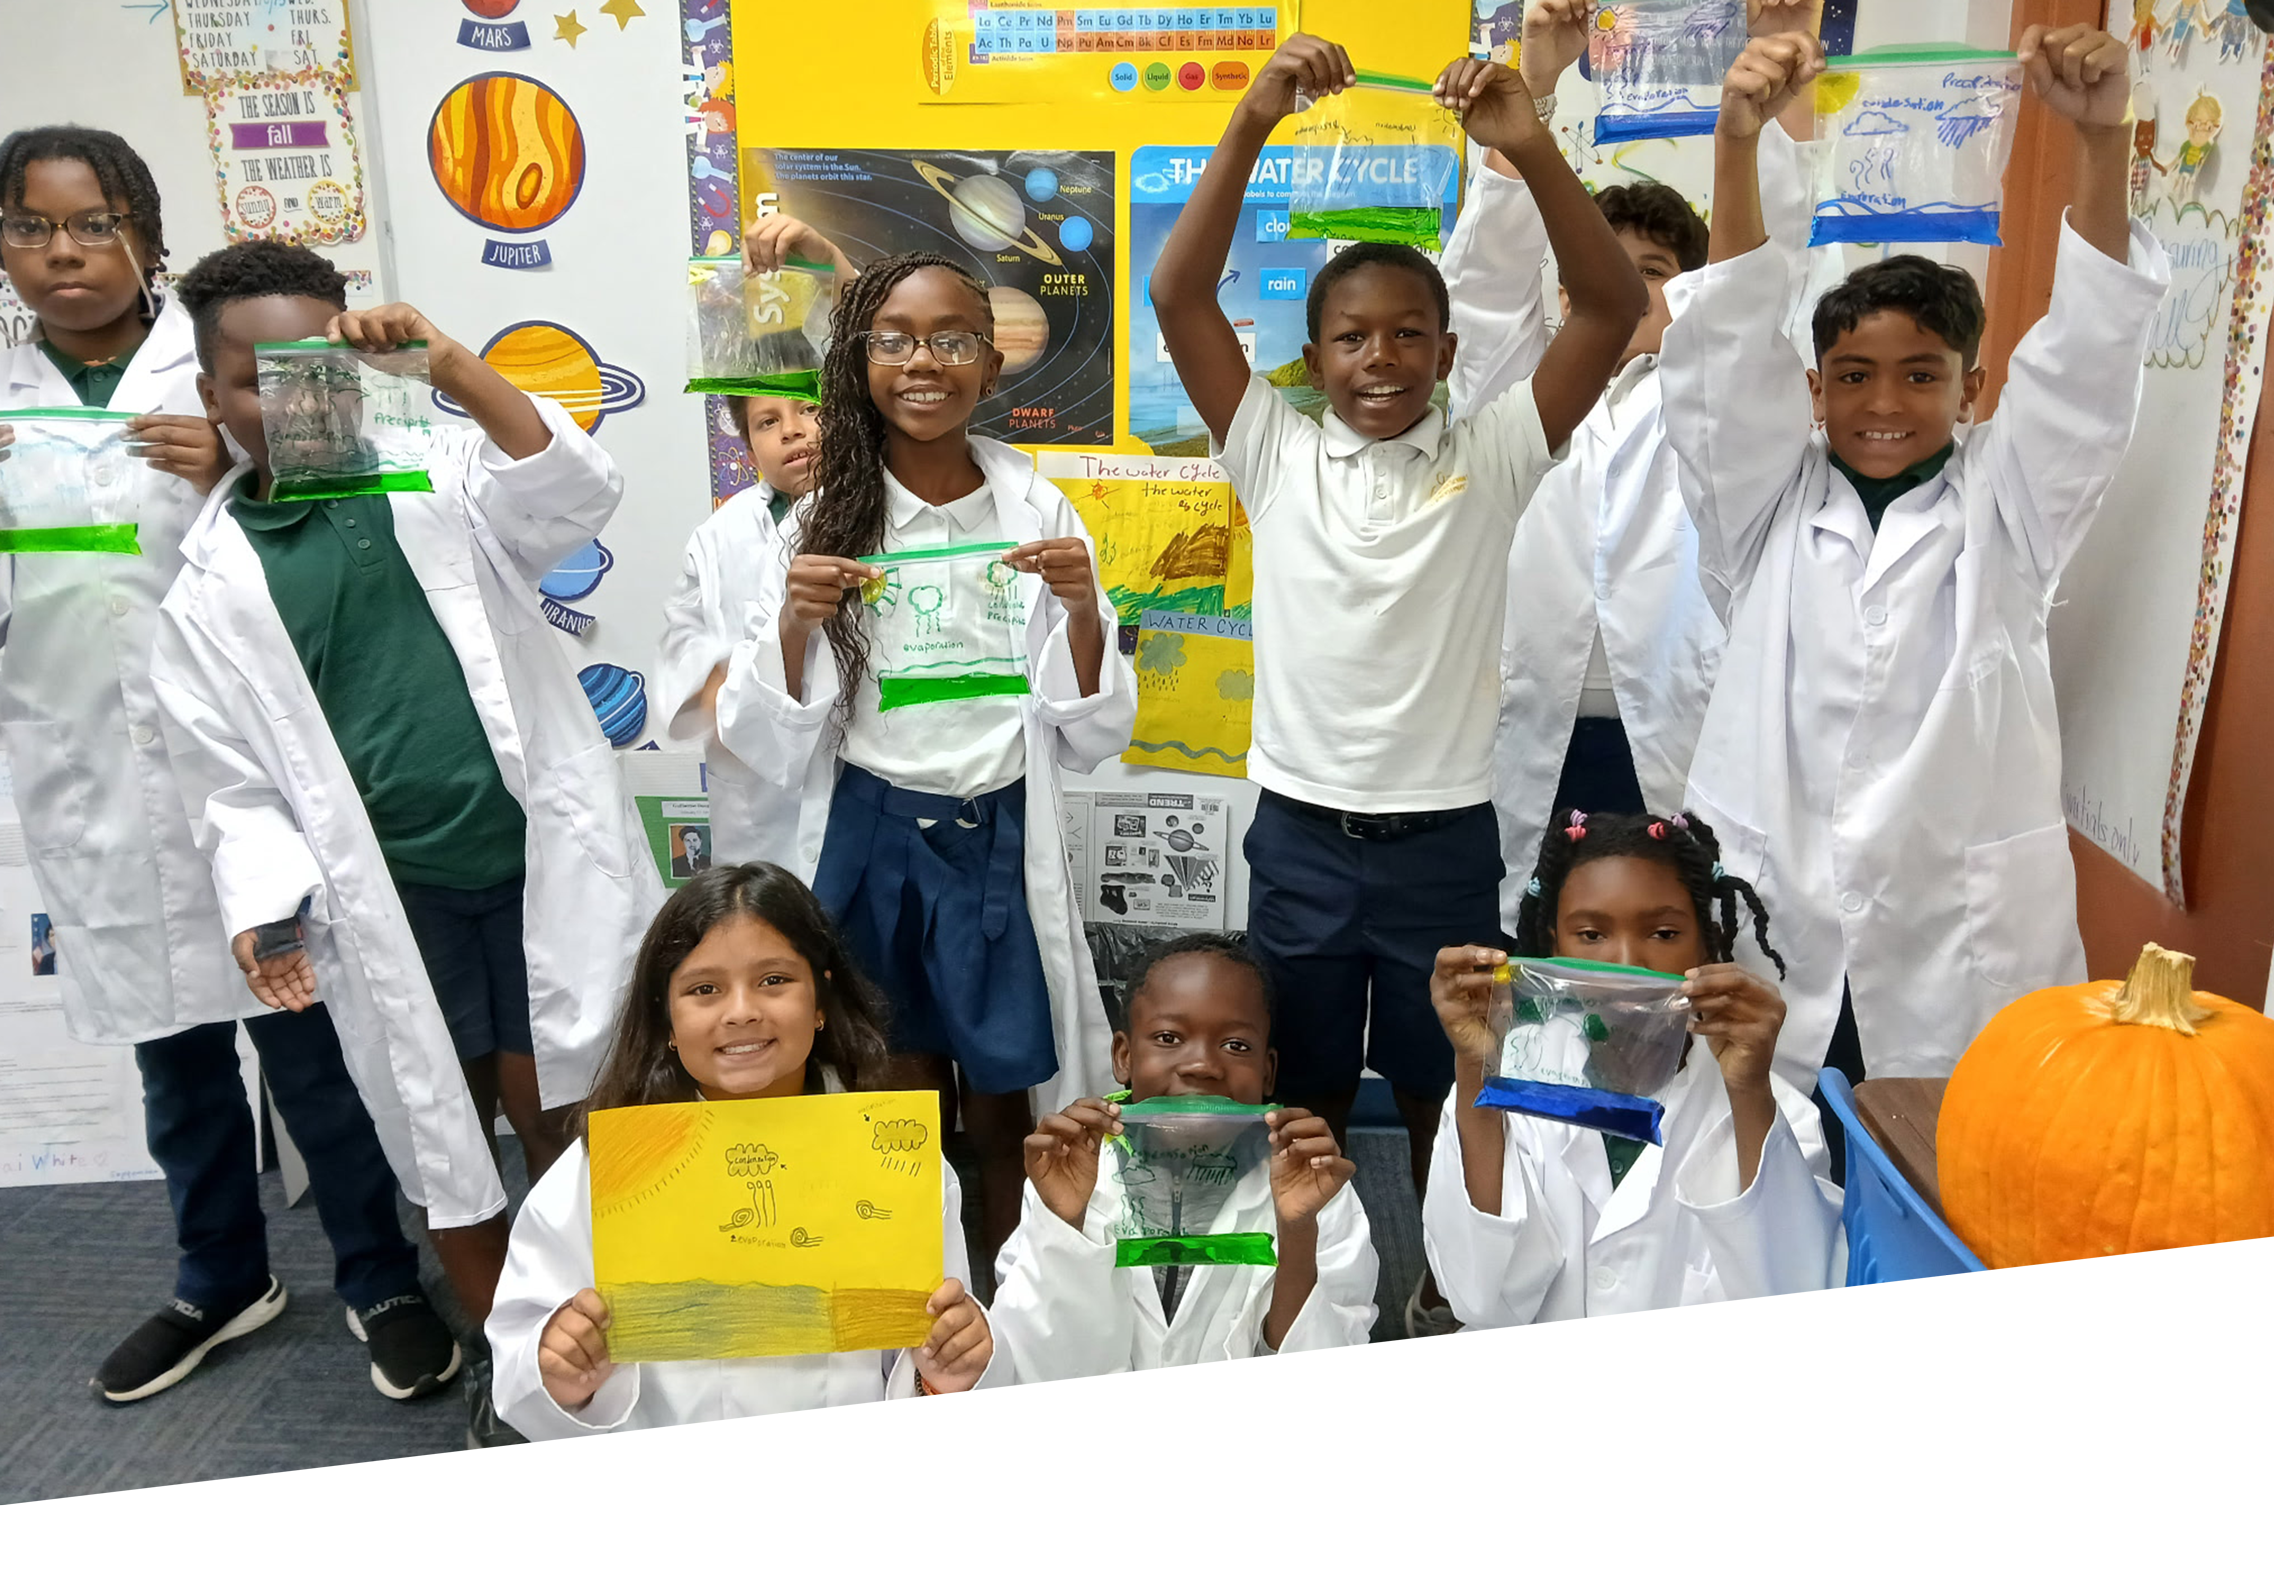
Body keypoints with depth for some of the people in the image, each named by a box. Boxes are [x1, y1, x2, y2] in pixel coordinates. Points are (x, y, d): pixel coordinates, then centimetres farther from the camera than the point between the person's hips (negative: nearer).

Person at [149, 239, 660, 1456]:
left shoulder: (436, 480, 3)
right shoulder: (207, 580, 4)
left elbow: (578, 496, -16)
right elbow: (235, 780, 4)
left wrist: (452, 368, -26)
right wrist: (268, 905, -11)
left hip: (537, 863, -1)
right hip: (388, 897, 1)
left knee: (560, 1116, 7)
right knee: (445, 1136, 12)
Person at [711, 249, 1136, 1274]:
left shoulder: (1039, 512, -2)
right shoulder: (823, 516, -1)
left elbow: (1091, 737, 0)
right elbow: (770, 746, -1)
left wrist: (1082, 611, -17)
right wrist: (793, 625, -18)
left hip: (999, 838, 0)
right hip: (869, 839, 0)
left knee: (998, 1111, 11)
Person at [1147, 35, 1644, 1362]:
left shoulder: (1491, 459, -2)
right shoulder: (1276, 453, -1)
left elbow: (1616, 309, -11)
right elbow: (1179, 295, -10)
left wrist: (1531, 150, -23)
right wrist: (1251, 126, -20)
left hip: (1444, 837, 0)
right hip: (1301, 833, 0)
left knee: (1441, 1085, 18)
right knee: (1305, 1091, 16)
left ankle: (1442, 1289, 41)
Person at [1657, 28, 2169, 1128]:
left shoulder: (2002, 512, 8)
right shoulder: (1768, 511, 7)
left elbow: (2087, 357, -5)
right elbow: (1727, 345, -4)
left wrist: (2102, 137, -18)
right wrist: (1738, 139, -17)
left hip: (1963, 966, 0)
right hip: (1765, 960, 0)